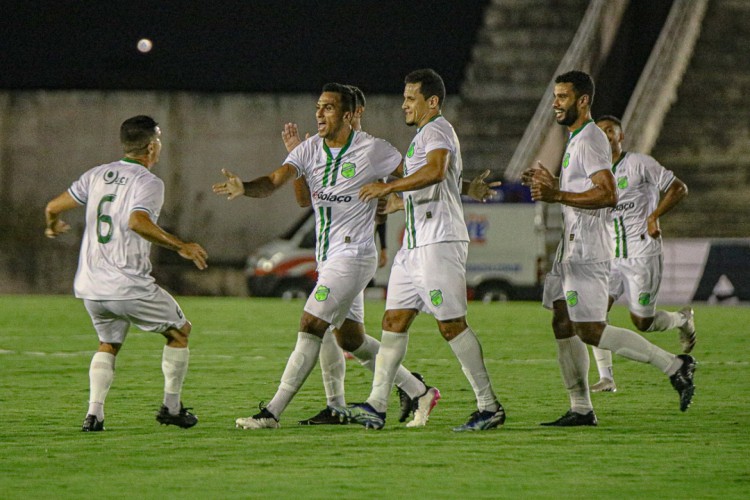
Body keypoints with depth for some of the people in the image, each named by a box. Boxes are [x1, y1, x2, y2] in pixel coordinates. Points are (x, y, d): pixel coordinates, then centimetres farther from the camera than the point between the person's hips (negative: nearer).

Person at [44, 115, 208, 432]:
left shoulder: (97, 176, 10)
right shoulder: (148, 183, -9)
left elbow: (53, 207, 12)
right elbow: (138, 222, -28)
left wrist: (54, 227, 35)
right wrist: (180, 247, -24)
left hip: (89, 287, 6)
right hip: (129, 285, -6)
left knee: (108, 344, 25)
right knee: (180, 331, 14)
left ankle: (94, 413, 6)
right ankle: (171, 407, 16)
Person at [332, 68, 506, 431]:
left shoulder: (437, 130, -9)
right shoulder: (422, 136, 23)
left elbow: (435, 171, -29)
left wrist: (388, 187, -28)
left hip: (440, 241, -10)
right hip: (415, 244, 10)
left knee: (451, 324, -10)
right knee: (394, 320, 5)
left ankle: (490, 407, -5)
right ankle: (376, 406, 4)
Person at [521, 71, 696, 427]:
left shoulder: (590, 140, -15)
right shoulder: (576, 140, 18)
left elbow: (607, 195, -26)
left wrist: (557, 196, -28)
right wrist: (551, 184, 16)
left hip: (587, 250, -11)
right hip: (572, 247, 11)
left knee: (589, 330, -13)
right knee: (562, 325, 7)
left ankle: (674, 366, -9)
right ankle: (581, 409, 9)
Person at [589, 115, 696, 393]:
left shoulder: (639, 164, -7)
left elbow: (678, 189, -5)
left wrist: (654, 216, -16)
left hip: (643, 255, -5)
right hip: (610, 256, 5)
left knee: (642, 322, -1)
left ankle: (683, 320, 32)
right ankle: (606, 378, -10)